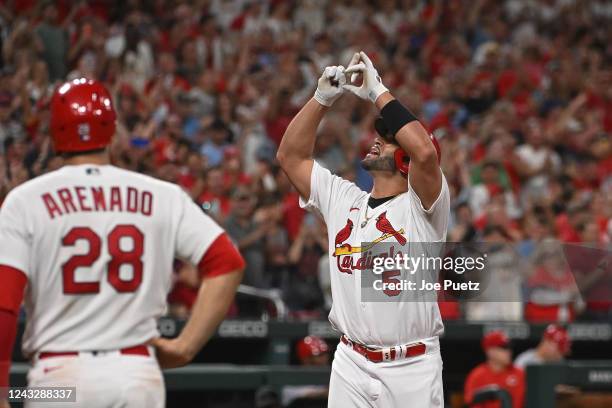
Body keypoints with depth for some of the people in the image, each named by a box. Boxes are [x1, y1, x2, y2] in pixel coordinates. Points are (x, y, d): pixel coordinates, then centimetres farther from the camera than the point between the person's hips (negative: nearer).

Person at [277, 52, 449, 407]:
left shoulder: (421, 204, -3)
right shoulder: (342, 199, 14)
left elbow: (426, 152, -22)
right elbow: (291, 155, 15)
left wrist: (379, 93, -13)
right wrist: (323, 98, 4)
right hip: (351, 365, 5)